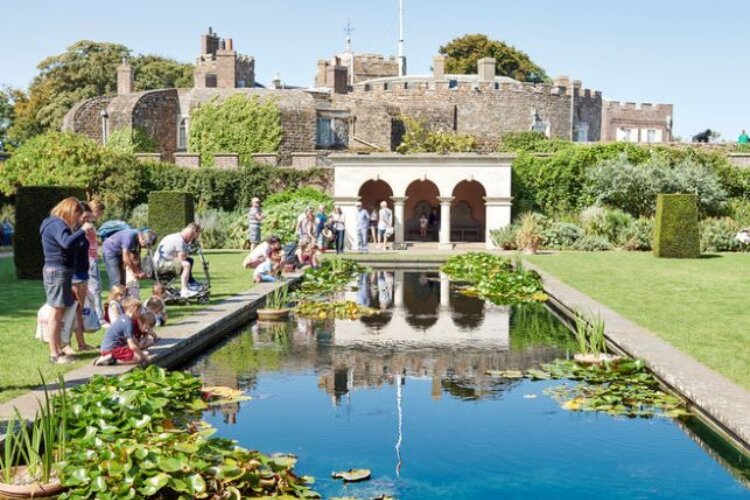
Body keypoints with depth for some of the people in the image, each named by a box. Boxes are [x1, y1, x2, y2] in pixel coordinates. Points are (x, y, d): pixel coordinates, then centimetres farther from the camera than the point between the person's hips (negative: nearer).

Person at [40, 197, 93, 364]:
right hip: (57, 271, -11)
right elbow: (67, 243, -31)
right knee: (56, 313, -7)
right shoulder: (57, 224, -14)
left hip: (60, 271, 11)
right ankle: (54, 354, -3)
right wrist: (82, 230, -22)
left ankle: (58, 350, 21)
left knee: (59, 312, 14)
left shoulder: (57, 223, 18)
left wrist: (81, 232, 9)